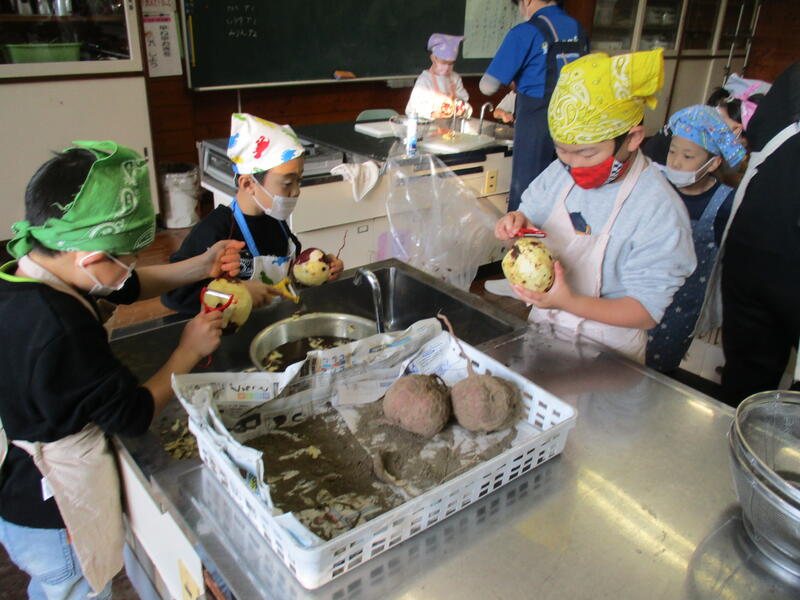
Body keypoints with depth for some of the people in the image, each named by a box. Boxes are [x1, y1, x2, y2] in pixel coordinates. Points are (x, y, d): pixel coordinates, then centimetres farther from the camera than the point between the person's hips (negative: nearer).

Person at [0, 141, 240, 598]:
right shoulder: (61, 329, -37)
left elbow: (128, 288, 6)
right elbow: (134, 415, -26)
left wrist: (202, 266, -3)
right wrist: (189, 351, -15)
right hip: (56, 513, -8)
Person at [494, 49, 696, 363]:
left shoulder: (659, 211, -21)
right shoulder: (561, 172, -2)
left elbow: (646, 312, -20)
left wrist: (568, 302, -34)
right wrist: (517, 223, -12)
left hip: (604, 352, -5)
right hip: (543, 326, 6)